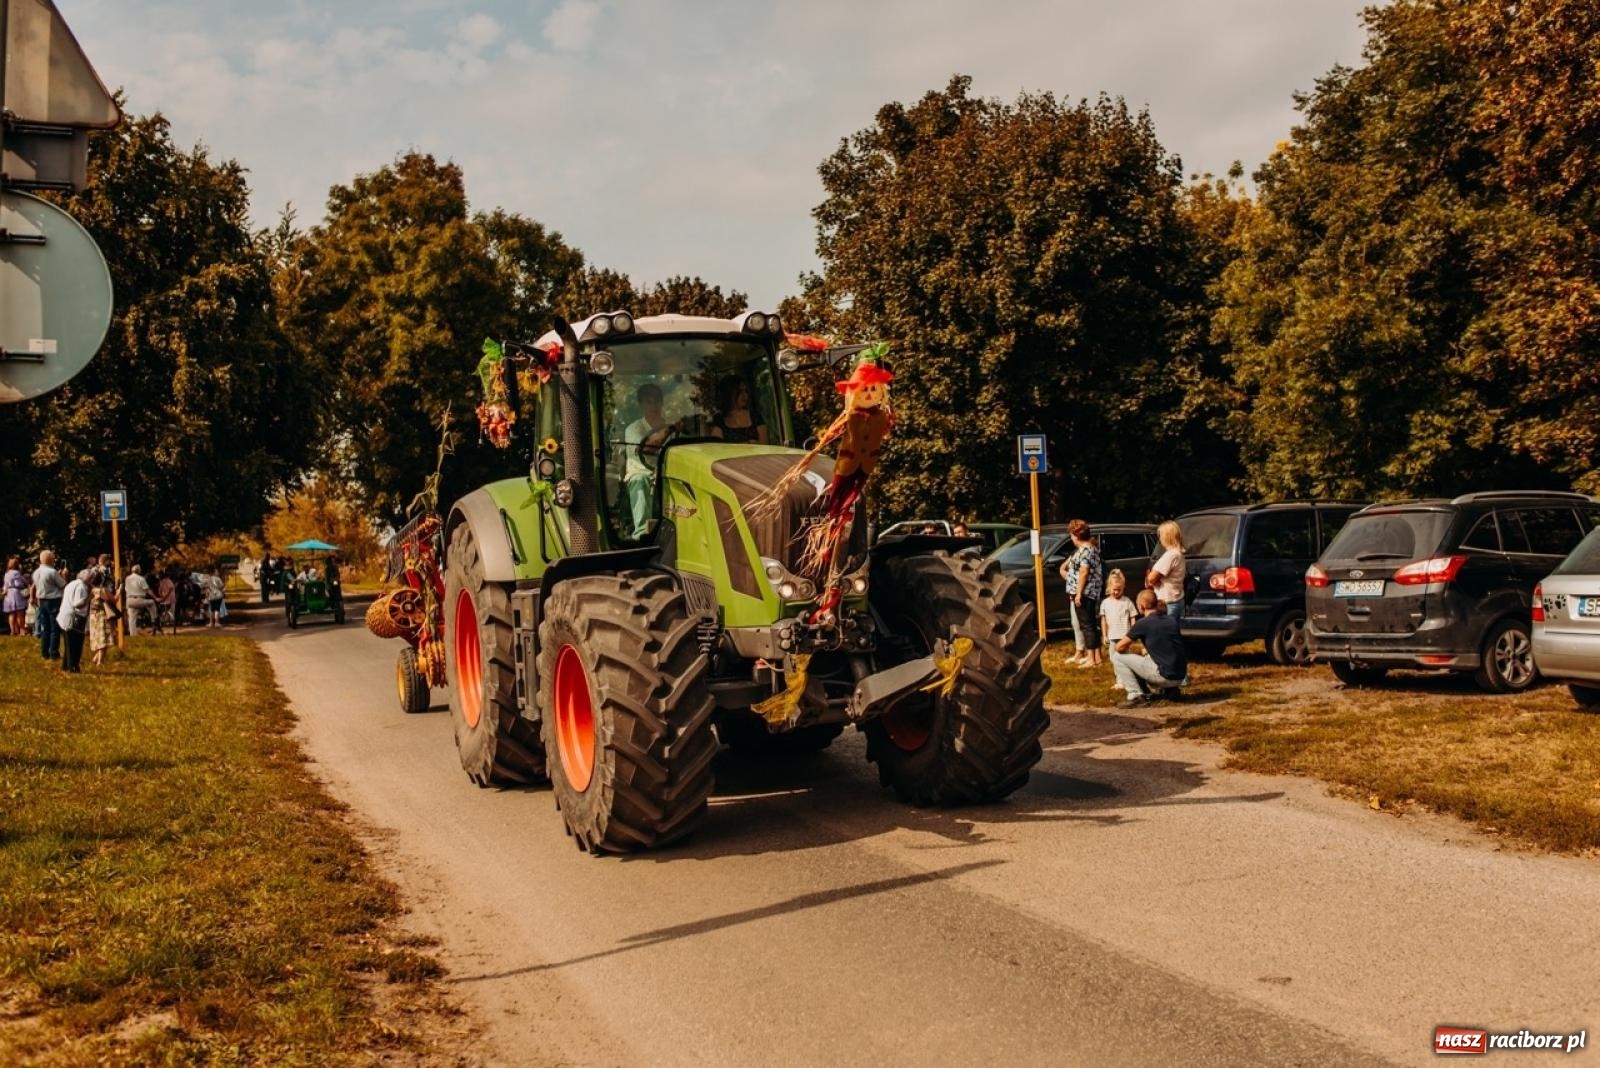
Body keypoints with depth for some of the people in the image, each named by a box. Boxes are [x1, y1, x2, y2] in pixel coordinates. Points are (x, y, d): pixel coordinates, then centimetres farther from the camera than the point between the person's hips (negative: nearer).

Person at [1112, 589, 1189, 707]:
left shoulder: (1142, 624, -7)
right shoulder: (1173, 620, 10)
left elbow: (1119, 648, 1)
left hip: (1165, 676, -7)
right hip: (1181, 677, 7)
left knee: (1117, 657, 2)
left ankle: (1136, 696, -3)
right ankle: (1168, 690, 17)